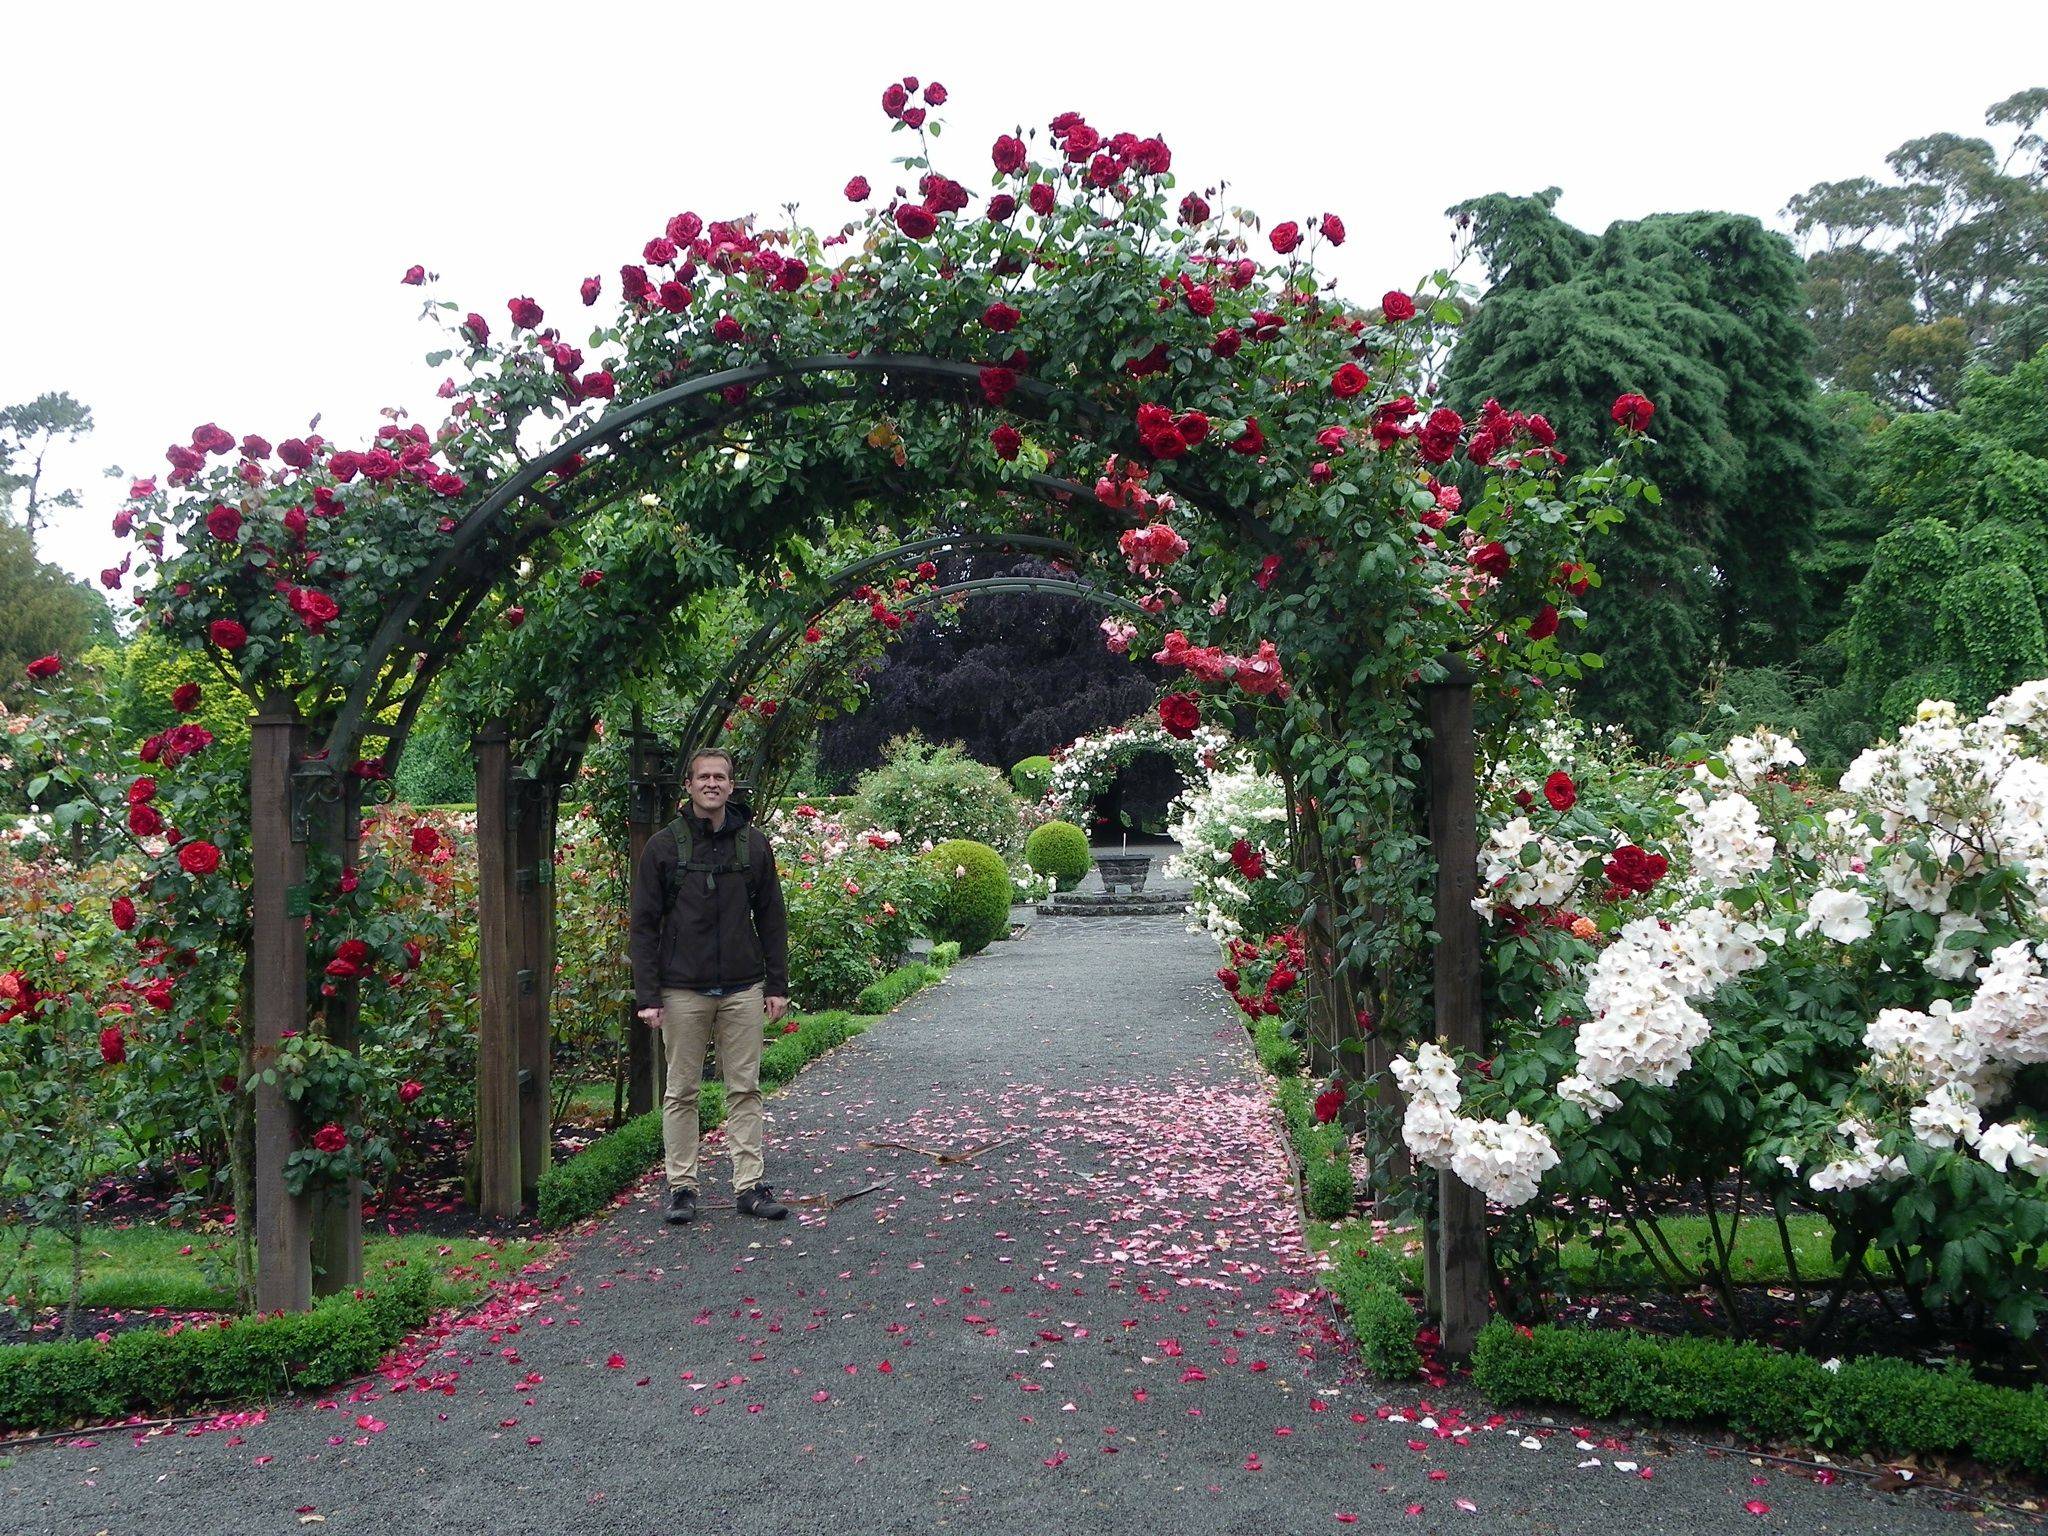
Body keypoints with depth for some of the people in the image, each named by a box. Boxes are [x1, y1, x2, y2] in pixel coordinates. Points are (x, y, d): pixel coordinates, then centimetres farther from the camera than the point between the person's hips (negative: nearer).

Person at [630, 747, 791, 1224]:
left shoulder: (753, 844, 6)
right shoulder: (664, 845, -1)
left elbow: (771, 919, 10)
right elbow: (644, 925, -1)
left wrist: (778, 986, 5)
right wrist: (647, 996, -7)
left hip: (743, 989, 2)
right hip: (683, 991, -2)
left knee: (745, 1090, 5)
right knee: (681, 1092, 6)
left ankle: (749, 1185, 12)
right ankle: (681, 1186, 15)